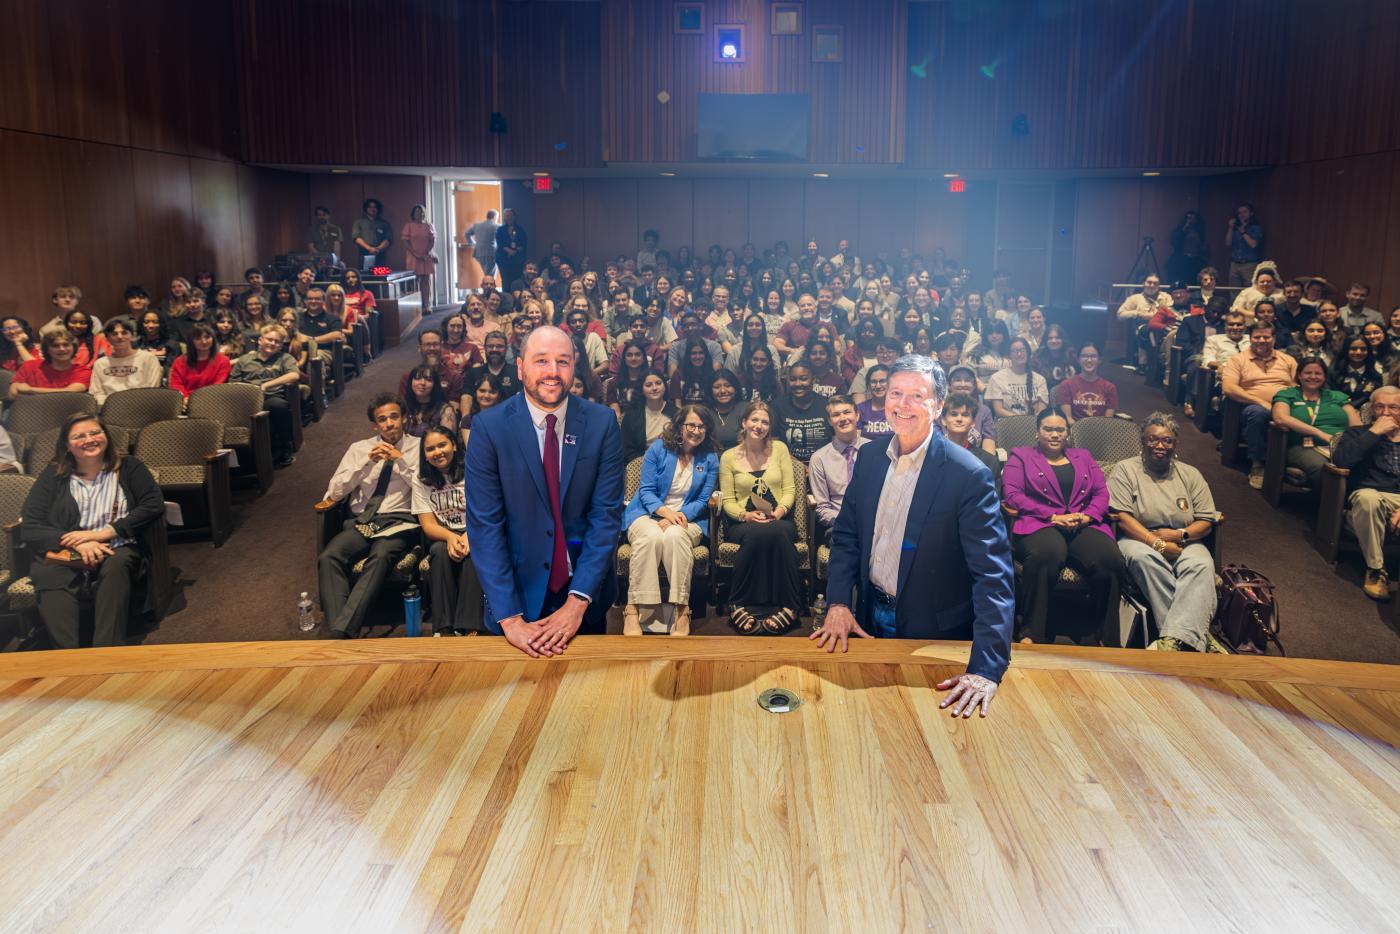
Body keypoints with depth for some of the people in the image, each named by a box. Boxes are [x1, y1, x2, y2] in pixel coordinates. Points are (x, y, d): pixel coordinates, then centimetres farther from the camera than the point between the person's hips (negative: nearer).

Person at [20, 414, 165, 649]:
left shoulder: (128, 467, 15)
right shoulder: (52, 476, 17)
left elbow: (154, 505, 0)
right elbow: (29, 527, 7)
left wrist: (101, 533, -10)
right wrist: (78, 544, -12)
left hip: (116, 551, -1)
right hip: (64, 555, 1)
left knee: (117, 565, -37)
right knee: (48, 575, -34)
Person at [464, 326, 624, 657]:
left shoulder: (602, 422, -8)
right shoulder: (488, 427, -11)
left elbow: (607, 514, -10)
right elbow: (485, 524, -14)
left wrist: (577, 602, -17)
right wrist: (510, 618, -20)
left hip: (587, 588, 2)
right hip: (518, 590, -1)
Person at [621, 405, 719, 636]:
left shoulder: (710, 459, 8)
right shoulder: (658, 448, 3)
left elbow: (702, 501, 4)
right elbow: (646, 490, -2)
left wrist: (679, 515, -17)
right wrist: (665, 511, -22)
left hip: (687, 518, 1)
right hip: (647, 513, -1)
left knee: (675, 535, -37)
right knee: (651, 537, -38)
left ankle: (681, 610, -36)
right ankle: (633, 610, -38)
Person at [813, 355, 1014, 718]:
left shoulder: (969, 475, -22)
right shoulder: (869, 456, -3)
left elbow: (994, 575, -25)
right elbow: (846, 534, 6)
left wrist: (985, 670, -33)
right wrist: (838, 604, -8)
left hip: (936, 633, -5)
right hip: (869, 618, 5)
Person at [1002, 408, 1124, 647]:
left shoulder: (1082, 457, 30)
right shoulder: (1020, 456, 19)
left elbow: (1102, 492, 18)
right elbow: (1012, 495, 2)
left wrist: (1087, 515, -4)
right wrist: (1053, 516, -7)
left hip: (1085, 526, 3)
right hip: (1040, 525, -3)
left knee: (1111, 560, -32)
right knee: (1045, 555, -41)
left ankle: (1108, 639, -19)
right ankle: (1033, 635, -34)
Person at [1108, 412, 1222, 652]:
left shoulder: (1190, 474, 15)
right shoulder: (1125, 469, 4)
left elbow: (1207, 520, 8)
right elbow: (1122, 517, -8)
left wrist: (1180, 535, -13)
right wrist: (1158, 543, -18)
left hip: (1182, 542, 3)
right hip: (1139, 539, -2)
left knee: (1201, 564, -33)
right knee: (1143, 557, -39)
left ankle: (1173, 639, -48)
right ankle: (1195, 634, -38)